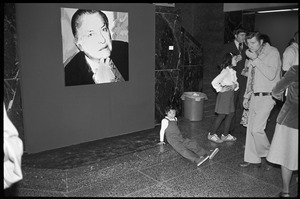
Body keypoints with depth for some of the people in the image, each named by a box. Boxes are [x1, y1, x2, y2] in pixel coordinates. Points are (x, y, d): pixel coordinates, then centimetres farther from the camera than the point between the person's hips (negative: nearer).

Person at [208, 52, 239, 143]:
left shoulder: (232, 71, 9)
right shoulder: (226, 71, -18)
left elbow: (235, 82, 20)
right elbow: (214, 82, -24)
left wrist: (235, 85, -1)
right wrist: (220, 89, -15)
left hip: (231, 94, 9)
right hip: (225, 94, -9)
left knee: (230, 114, 11)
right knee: (222, 115, -3)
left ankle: (225, 135, 21)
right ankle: (211, 134, 9)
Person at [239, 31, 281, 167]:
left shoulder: (272, 52, -8)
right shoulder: (253, 55, 14)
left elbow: (271, 75, -21)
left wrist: (255, 60, -19)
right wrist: (246, 96, 19)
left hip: (267, 96, -7)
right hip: (254, 96, 7)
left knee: (256, 128, -13)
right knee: (250, 128, 8)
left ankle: (267, 153, 13)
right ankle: (252, 158, 19)